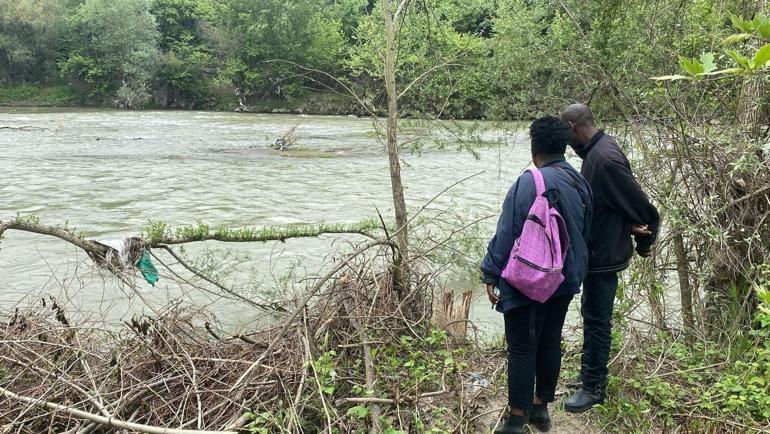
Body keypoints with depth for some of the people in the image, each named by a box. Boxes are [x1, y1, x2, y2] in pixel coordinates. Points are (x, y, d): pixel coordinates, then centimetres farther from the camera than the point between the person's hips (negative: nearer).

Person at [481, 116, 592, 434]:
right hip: (566, 279, 7)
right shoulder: (581, 183, 5)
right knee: (550, 342, 16)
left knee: (522, 348, 1)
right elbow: (584, 232, 14)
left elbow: (506, 233, -18)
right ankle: (541, 406, 29)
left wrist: (491, 274, -11)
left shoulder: (529, 183, -19)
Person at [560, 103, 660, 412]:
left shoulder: (605, 159, -26)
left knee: (596, 320, 3)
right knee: (591, 314, 21)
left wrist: (644, 244, -5)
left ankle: (594, 387, 16)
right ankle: (590, 372, 37)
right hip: (597, 251, 10)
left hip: (603, 254, -10)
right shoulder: (597, 151, 5)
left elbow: (645, 210, -21)